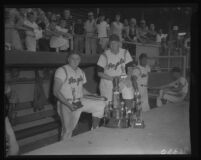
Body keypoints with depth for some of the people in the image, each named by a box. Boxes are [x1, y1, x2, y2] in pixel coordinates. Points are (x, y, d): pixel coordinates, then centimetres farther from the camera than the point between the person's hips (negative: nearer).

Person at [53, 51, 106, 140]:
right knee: (67, 131, -6)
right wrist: (68, 104, -28)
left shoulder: (81, 72, 9)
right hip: (66, 104, -6)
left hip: (80, 102, 6)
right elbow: (56, 91, -19)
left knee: (101, 104, -4)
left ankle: (94, 130, 8)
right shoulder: (62, 71, -13)